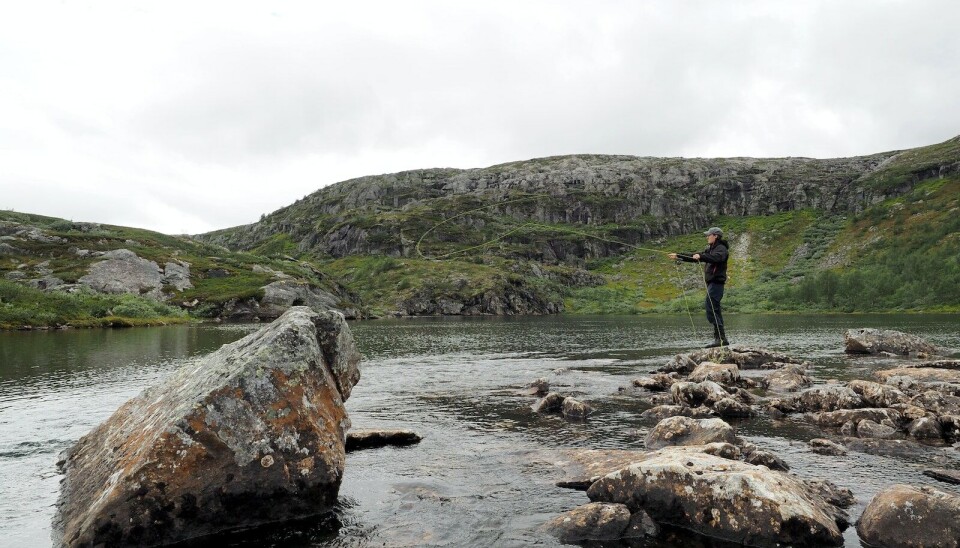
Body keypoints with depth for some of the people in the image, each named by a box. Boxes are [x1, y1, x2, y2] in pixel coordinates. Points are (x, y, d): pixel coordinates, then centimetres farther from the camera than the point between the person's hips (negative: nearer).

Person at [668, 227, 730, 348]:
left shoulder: (721, 248, -7)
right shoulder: (710, 249, 22)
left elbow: (716, 258, -29)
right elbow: (694, 257, 25)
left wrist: (701, 256, -37)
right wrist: (678, 256, 22)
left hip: (716, 282, -10)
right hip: (711, 282, 10)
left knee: (711, 309, -16)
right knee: (714, 310, 8)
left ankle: (721, 338, -17)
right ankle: (720, 338, 10)